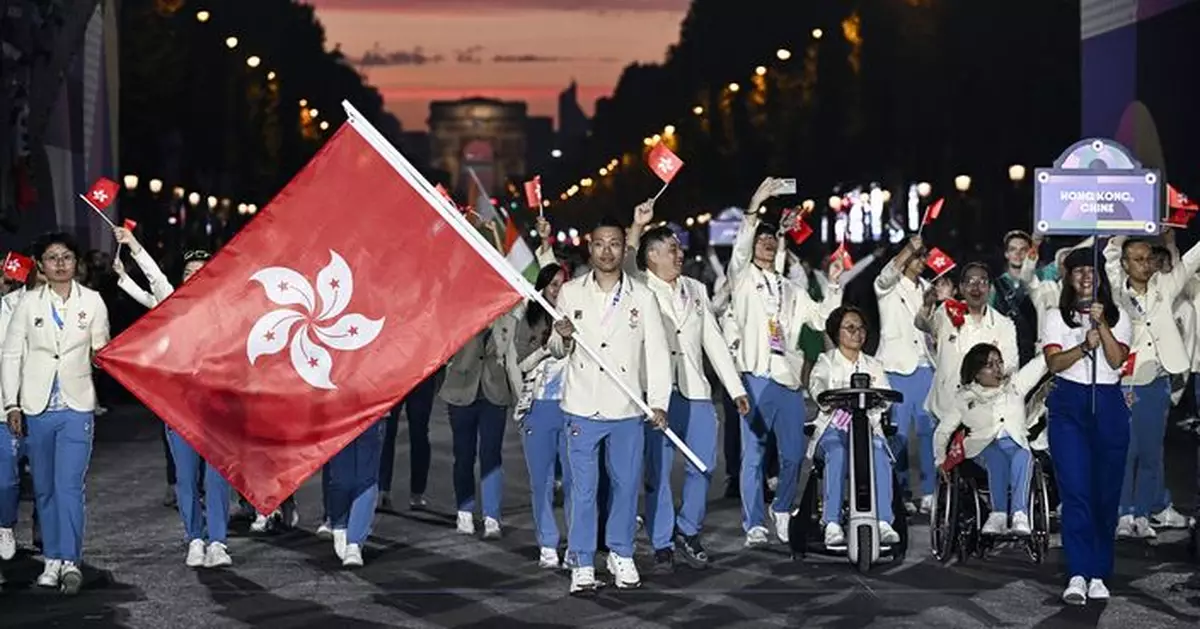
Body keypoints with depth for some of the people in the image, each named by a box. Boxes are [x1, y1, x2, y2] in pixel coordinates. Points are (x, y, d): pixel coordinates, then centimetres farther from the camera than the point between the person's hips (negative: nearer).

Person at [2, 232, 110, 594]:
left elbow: (101, 350, 14)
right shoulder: (29, 304, 4)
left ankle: (70, 561, -14)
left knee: (69, 486, -12)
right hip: (37, 409, 2)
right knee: (44, 489, 7)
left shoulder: (92, 301, 4)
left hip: (76, 407, -2)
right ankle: (53, 560, 15)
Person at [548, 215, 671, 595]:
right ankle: (582, 563, 8)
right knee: (583, 489, 0)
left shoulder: (642, 297, 2)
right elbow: (558, 351, 12)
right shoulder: (571, 293, 4)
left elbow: (657, 351, 1)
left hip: (627, 409, 1)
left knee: (627, 485, 9)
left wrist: (659, 402, -9)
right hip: (582, 408, -1)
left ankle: (621, 556, 24)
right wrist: (562, 338, -13)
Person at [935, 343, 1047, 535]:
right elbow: (943, 431, 21)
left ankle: (1020, 515, -53)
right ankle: (999, 514, -48)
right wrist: (941, 460, 15)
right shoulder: (966, 399, 15)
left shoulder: (1015, 384, 20)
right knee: (997, 456, -37)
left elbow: (1042, 362, 13)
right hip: (985, 447, 0)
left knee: (1023, 455, -36)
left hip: (1016, 445, 0)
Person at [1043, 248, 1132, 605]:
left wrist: (1101, 325, -15)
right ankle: (1078, 574, -16)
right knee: (1075, 491, -12)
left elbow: (1116, 360, -4)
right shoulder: (1056, 317, 10)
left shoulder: (1118, 318, 11)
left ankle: (1099, 574, 7)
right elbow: (1054, 362, -4)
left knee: (1107, 491, 1)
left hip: (1109, 405, 2)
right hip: (1069, 405, -2)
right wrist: (1084, 347, -20)